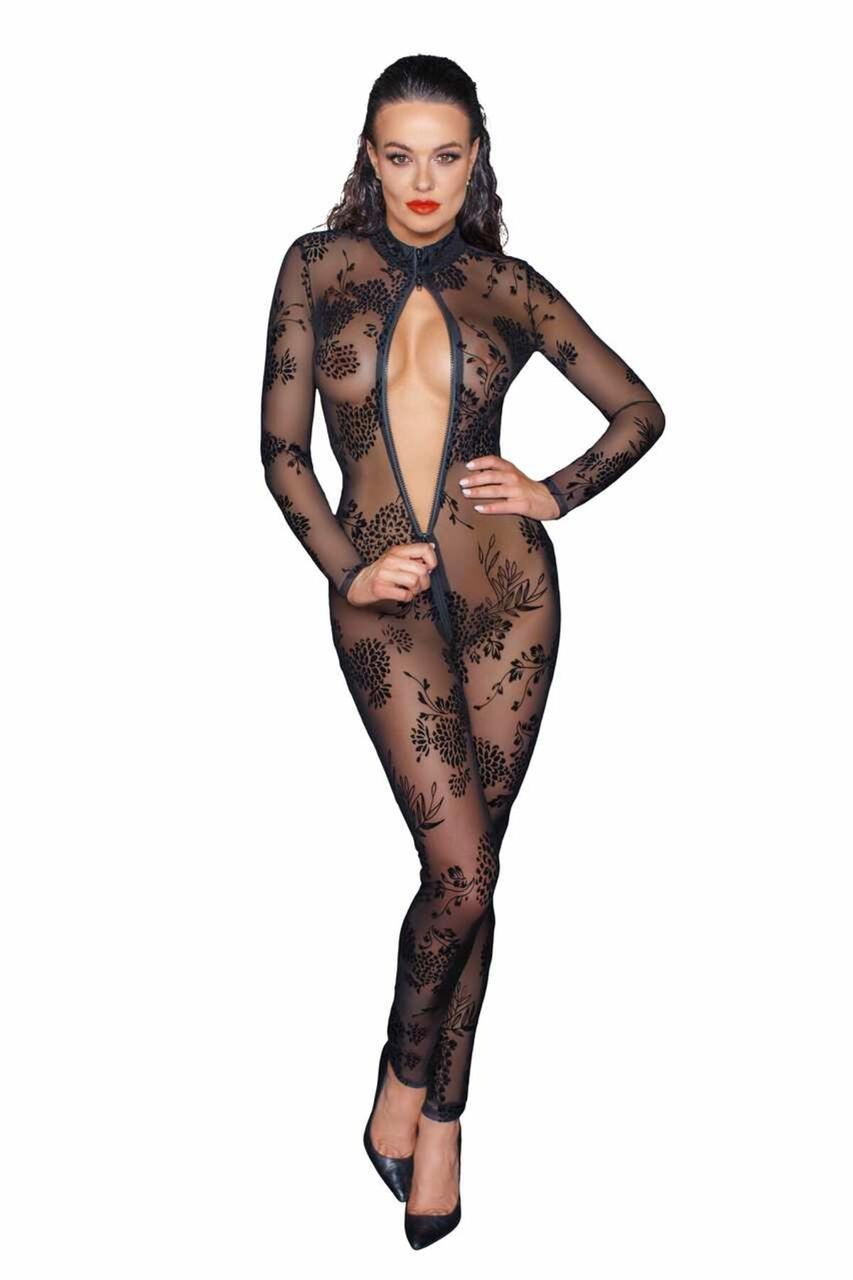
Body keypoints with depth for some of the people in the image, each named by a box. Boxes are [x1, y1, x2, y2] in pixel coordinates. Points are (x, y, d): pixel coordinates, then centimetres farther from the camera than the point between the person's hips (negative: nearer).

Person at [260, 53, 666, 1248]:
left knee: (470, 866, 6)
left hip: (507, 589, 2)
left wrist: (556, 496, -1)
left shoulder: (507, 286, 5)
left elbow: (639, 410, 12)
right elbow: (282, 447, 2)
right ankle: (407, 1070, 16)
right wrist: (345, 568, -9)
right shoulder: (319, 266, 3)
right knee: (461, 868, -12)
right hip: (383, 599, -1)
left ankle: (439, 1114, 22)